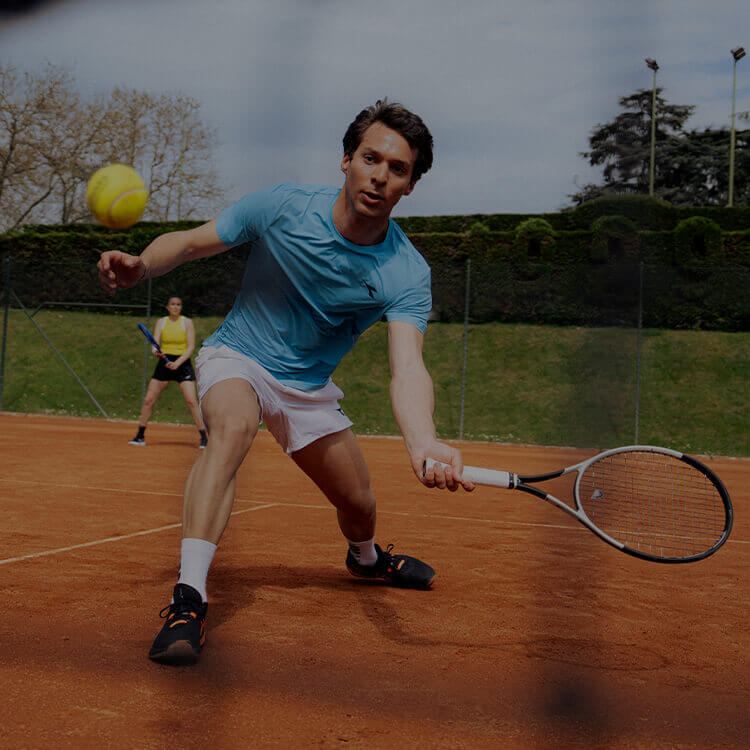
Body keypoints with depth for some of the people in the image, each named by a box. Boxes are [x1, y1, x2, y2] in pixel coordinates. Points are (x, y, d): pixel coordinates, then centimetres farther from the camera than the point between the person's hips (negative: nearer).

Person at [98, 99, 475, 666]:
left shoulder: (407, 273, -22)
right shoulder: (283, 206, -22)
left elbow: (407, 369, -36)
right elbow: (191, 242, -10)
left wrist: (422, 442, -56)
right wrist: (140, 266, -32)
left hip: (309, 386, 3)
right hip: (236, 358, -2)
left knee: (359, 504, 9)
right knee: (233, 426, -37)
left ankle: (365, 557, 49)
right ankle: (188, 597, -41)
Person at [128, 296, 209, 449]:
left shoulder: (187, 322, -2)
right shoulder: (161, 322, 6)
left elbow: (191, 348, -7)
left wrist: (177, 362, -20)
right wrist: (157, 352, -25)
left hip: (182, 363, -3)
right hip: (164, 362, 3)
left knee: (192, 401, -14)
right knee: (148, 400, 0)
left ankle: (204, 437, -8)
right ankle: (140, 436, 12)